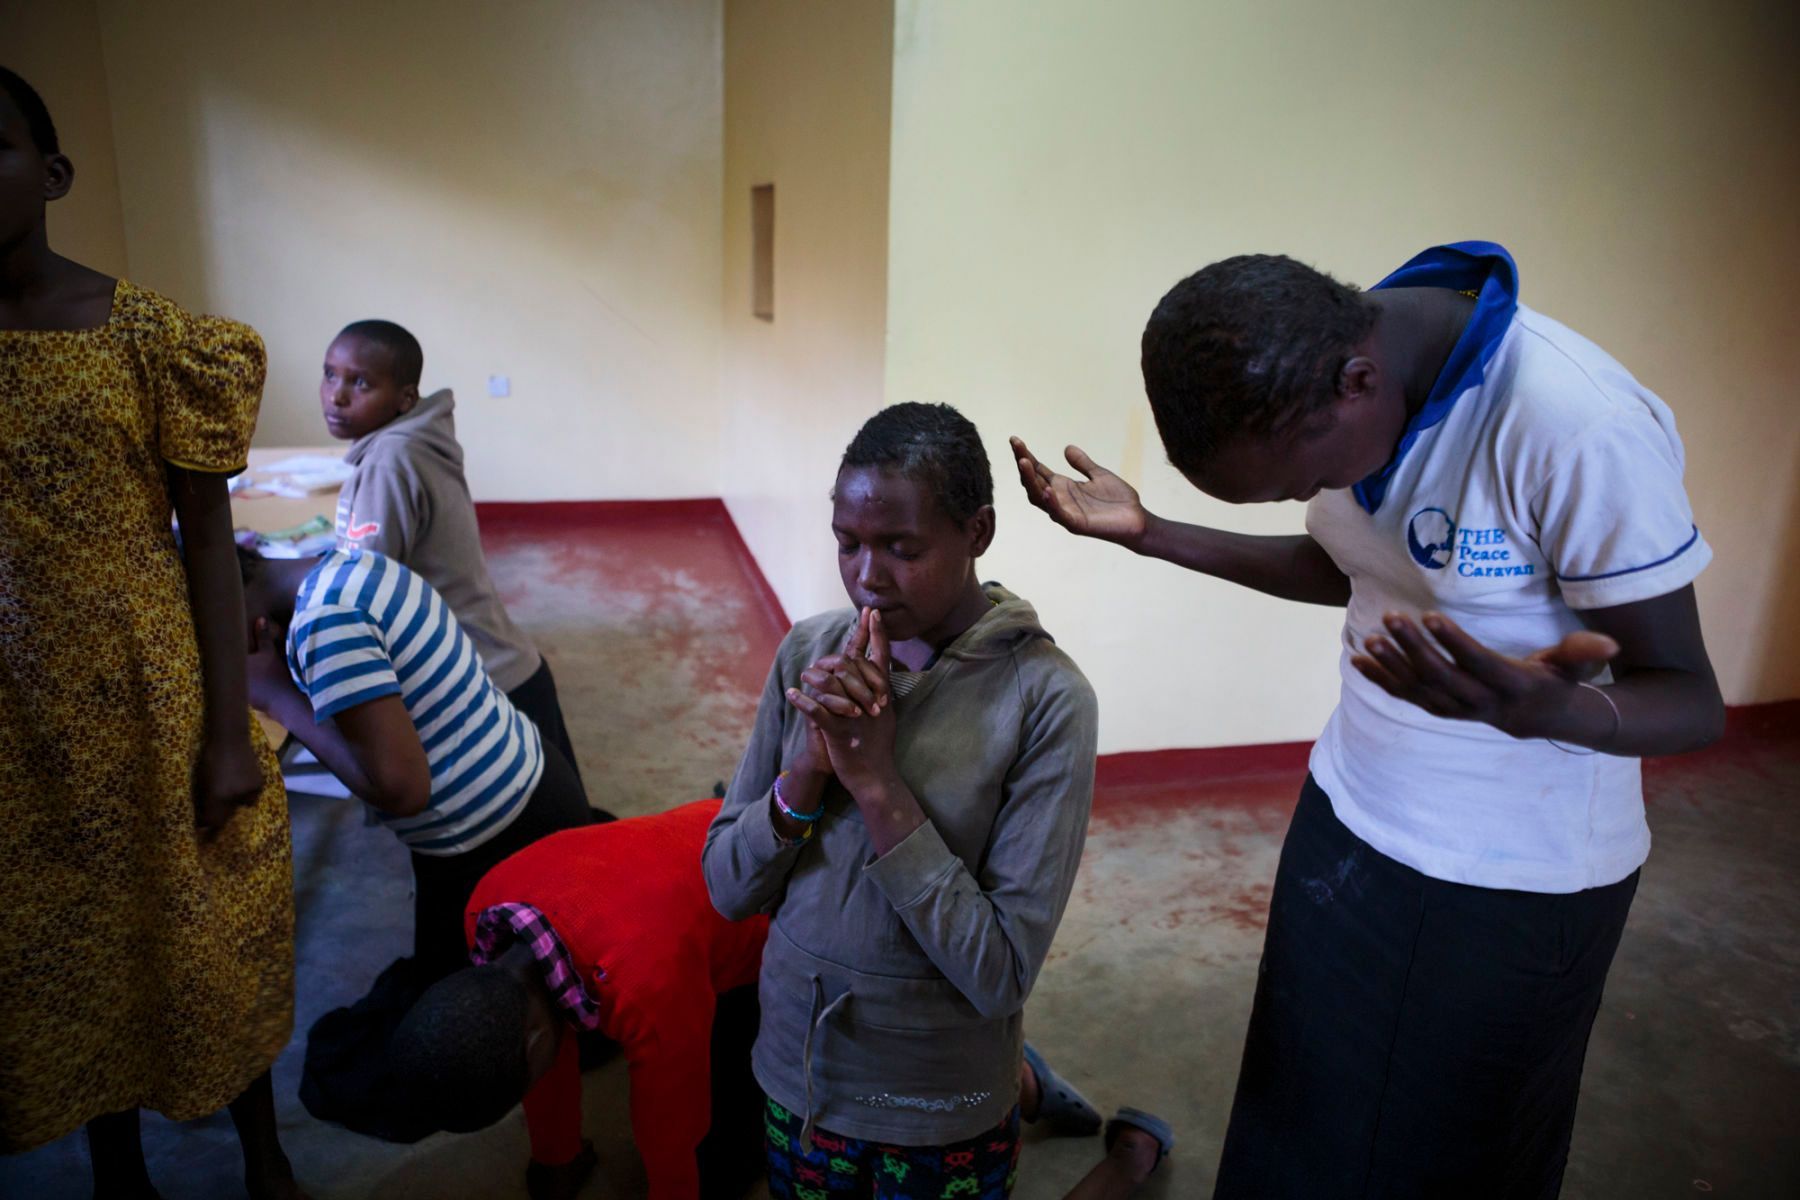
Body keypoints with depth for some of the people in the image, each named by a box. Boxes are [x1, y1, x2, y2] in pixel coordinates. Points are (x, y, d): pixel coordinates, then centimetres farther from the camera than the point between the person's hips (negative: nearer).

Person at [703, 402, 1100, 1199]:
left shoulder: (1045, 698, -19)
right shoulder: (808, 653, -8)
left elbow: (1001, 975, -20)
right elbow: (729, 888, -5)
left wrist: (877, 782, -26)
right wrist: (811, 763, -22)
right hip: (794, 1074, 4)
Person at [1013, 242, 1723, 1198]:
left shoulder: (1583, 429, -29)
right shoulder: (1302, 386, -8)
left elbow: (1689, 701, -20)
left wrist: (1552, 709, -43)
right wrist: (1150, 534, -2)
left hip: (1515, 878, -5)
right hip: (1348, 820, 5)